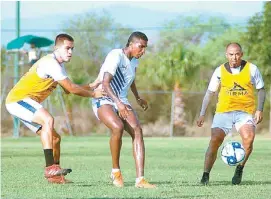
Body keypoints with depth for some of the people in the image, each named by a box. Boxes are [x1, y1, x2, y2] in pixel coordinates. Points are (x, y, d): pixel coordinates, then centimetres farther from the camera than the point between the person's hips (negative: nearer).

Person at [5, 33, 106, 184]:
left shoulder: (58, 65, 14)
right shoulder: (51, 63, -18)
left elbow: (68, 90, 18)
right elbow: (71, 88, -18)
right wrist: (93, 94, -7)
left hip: (23, 103, 11)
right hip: (18, 99, -11)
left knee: (55, 138, 10)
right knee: (48, 120, -33)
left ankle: (54, 176, 18)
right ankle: (50, 167, -40)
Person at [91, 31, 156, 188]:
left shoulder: (134, 60, 10)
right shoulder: (116, 56, -17)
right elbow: (105, 83, -28)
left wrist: (138, 99, 46)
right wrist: (118, 102, -42)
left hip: (122, 102, 7)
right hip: (103, 100, -7)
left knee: (137, 130, -18)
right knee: (118, 127, -34)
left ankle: (140, 179, -24)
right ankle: (116, 171, -13)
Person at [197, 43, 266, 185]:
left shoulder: (251, 69, 1)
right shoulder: (220, 71, 4)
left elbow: (261, 90, 10)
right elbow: (210, 92, 12)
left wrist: (259, 110, -2)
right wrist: (202, 114, 7)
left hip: (245, 112, -1)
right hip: (223, 111, 1)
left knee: (248, 138, -26)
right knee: (214, 141, -13)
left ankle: (240, 169, -5)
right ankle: (205, 176, -3)